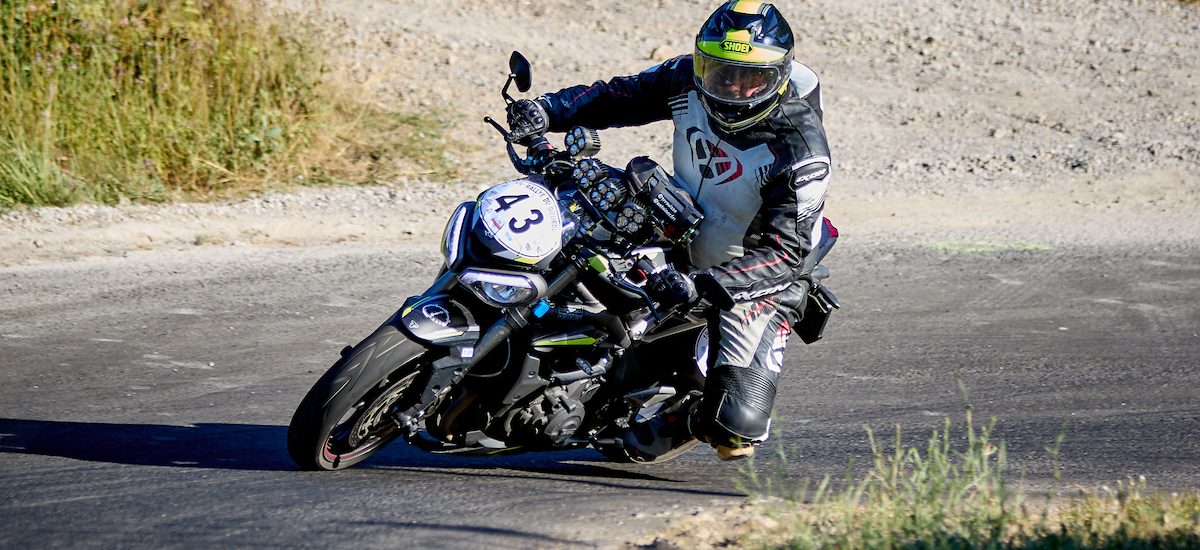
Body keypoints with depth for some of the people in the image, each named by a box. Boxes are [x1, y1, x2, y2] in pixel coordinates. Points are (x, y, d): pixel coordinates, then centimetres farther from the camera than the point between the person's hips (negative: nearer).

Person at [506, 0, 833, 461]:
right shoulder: (688, 80, -15)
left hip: (756, 279, -6)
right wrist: (548, 111, -18)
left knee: (736, 424, -19)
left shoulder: (802, 151, -29)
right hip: (680, 235, 6)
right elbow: (619, 96, 1)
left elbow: (784, 254, -32)